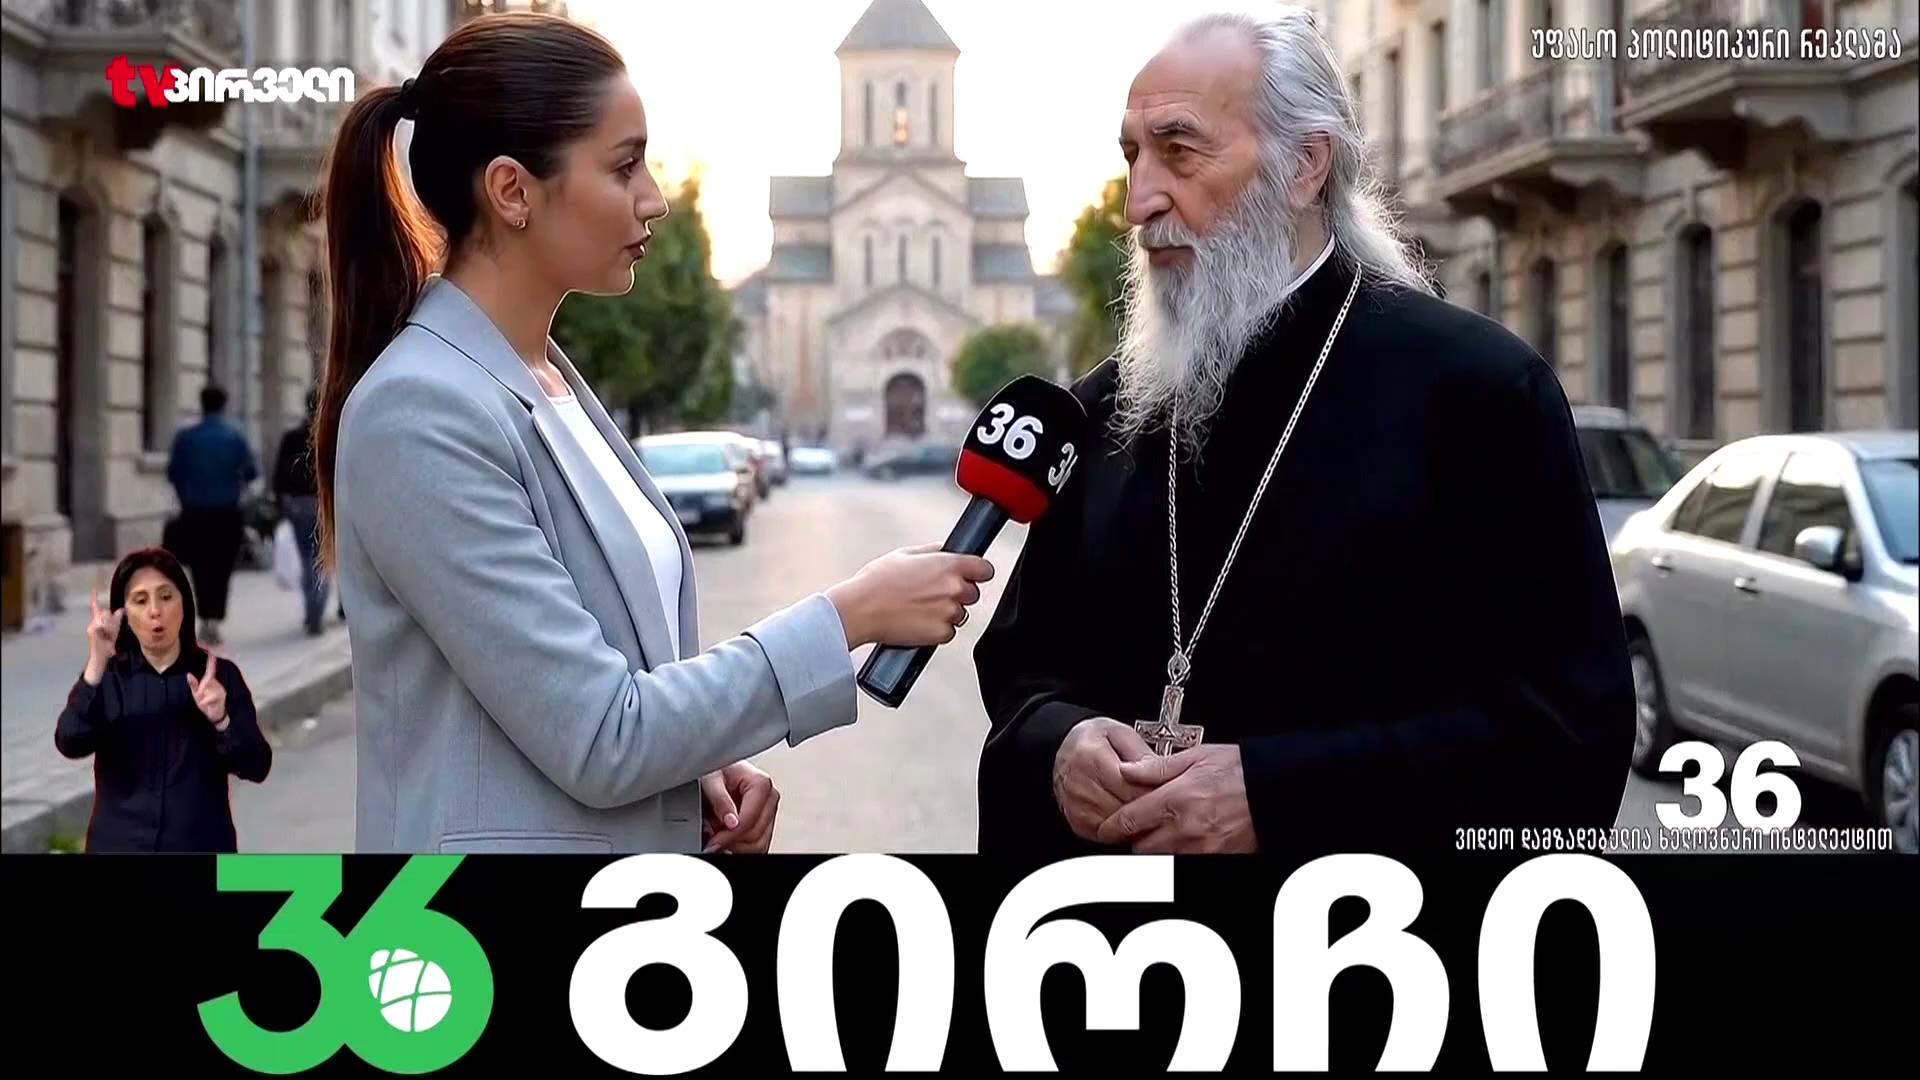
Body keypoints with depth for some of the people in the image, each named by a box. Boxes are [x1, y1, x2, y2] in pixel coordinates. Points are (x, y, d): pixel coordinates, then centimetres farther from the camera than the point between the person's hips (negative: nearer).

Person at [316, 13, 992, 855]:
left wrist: (700, 763, -2)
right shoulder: (422, 414, -19)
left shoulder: (551, 380, 8)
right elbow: (597, 738, -20)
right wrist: (851, 615, -16)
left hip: (638, 842, 8)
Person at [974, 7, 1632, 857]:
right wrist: (1056, 747, -13)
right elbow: (1022, 661, 10)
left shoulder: (1475, 386, -11)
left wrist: (1275, 796, -24)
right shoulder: (1103, 410, 4)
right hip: (1119, 843, 5)